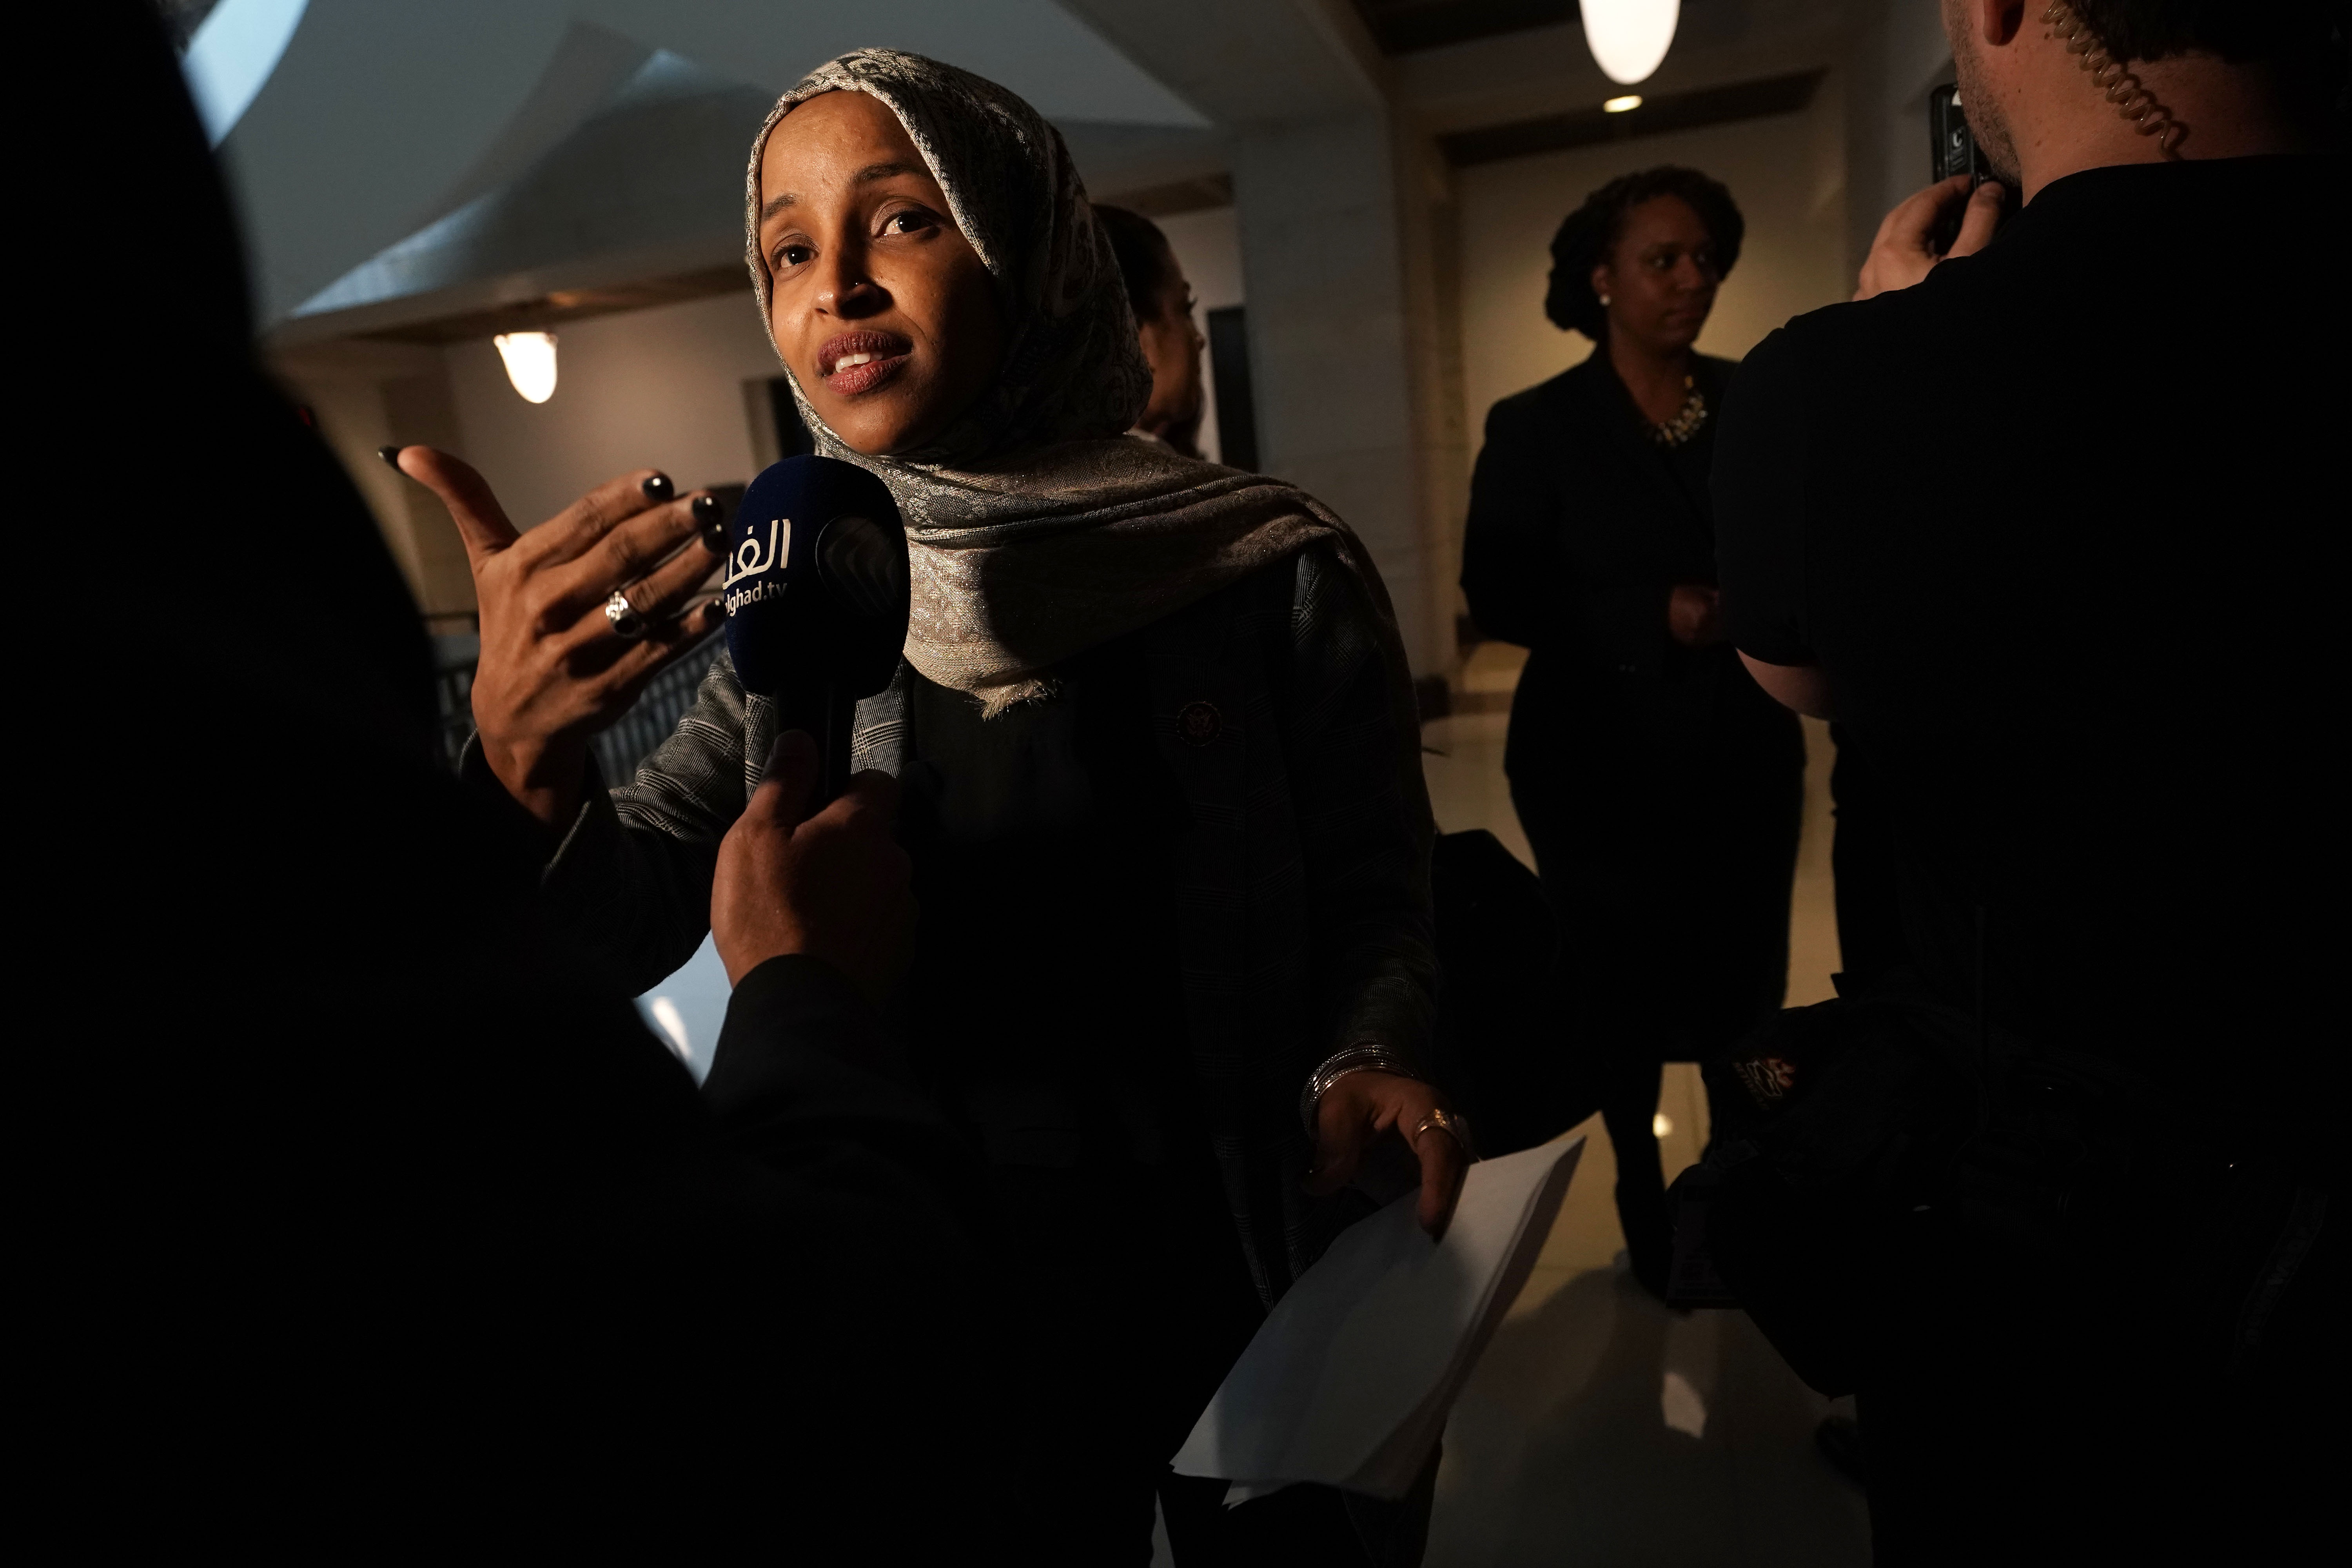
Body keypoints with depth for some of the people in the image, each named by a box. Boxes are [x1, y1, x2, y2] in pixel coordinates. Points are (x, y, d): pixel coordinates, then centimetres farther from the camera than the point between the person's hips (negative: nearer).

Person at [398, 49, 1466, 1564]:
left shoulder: (1269, 574, -13)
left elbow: (1375, 893, -6)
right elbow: (624, 923, -10)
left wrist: (1363, 1065, -25)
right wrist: (523, 766, -31)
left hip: (1263, 1293, -1)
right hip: (950, 1307, 2)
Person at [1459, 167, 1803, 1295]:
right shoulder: (1537, 426, -4)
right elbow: (1498, 595, -10)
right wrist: (1657, 617, -18)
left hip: (1744, 757, 3)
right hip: (1604, 769, -3)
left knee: (1744, 990, 8)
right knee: (1625, 1001, 6)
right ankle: (1644, 1205, 29)